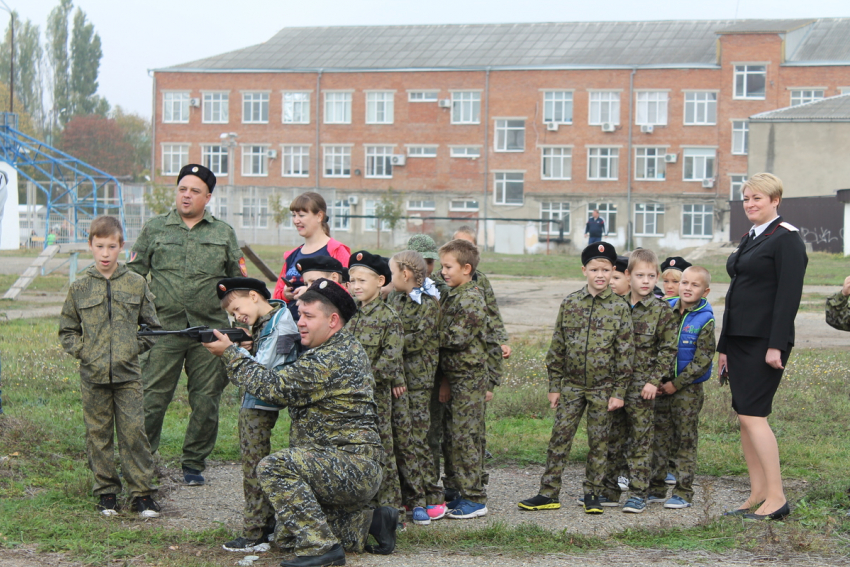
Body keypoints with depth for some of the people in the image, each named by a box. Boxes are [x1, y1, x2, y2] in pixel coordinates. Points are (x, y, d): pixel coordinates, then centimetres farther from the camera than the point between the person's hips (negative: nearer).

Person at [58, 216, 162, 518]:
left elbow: (152, 325, 11)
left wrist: (137, 347, 0)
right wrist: (81, 350, -1)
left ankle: (142, 492, 4)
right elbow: (67, 329, 13)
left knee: (134, 431, -4)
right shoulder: (80, 288, 4)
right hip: (93, 375, 1)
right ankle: (106, 491, 17)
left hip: (128, 374, -1)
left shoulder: (136, 284, 3)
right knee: (98, 435, 6)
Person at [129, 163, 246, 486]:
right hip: (164, 329, -1)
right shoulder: (154, 229, 11)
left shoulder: (224, 233, 13)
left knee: (206, 401, 4)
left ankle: (194, 464, 16)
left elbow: (238, 280, 15)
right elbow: (133, 274, 12)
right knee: (151, 398, -5)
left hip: (210, 329, 1)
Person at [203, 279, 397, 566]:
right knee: (287, 538, 14)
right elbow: (286, 382, 16)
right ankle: (369, 521, 18)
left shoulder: (334, 359, -18)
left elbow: (276, 388, -20)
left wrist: (230, 353, -11)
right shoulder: (343, 349, 15)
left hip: (354, 468, -11)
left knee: (275, 467, -28)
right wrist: (239, 352, 5)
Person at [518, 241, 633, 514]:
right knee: (560, 436, 1)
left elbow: (624, 352, -3)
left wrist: (619, 391, -6)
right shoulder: (570, 303, 2)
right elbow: (557, 347, 6)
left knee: (598, 440, 5)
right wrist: (554, 386, 4)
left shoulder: (619, 308, -4)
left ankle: (592, 494, 17)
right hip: (572, 384, 2)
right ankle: (548, 494, 8)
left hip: (602, 387, -2)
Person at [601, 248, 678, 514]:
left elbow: (668, 349, -4)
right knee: (612, 438, 9)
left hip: (642, 385, -4)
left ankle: (638, 492, 6)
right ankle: (609, 490, 18)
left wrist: (654, 381, -10)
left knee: (641, 440, 1)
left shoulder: (661, 310, -4)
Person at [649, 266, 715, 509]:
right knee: (659, 437, 10)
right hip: (662, 385, 5)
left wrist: (676, 384, -15)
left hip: (688, 389, -5)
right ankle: (656, 488, 19)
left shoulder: (704, 320, -10)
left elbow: (702, 360, -13)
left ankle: (683, 492, 8)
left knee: (686, 439, 2)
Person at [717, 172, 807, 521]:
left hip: (765, 341, -9)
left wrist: (776, 346, -21)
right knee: (745, 417, 7)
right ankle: (758, 495, 12)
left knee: (752, 415, -12)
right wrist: (724, 345, 18)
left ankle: (777, 497, -7)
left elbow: (789, 295, -16)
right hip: (740, 339, 9)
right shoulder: (750, 240, 18)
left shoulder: (786, 238, -9)